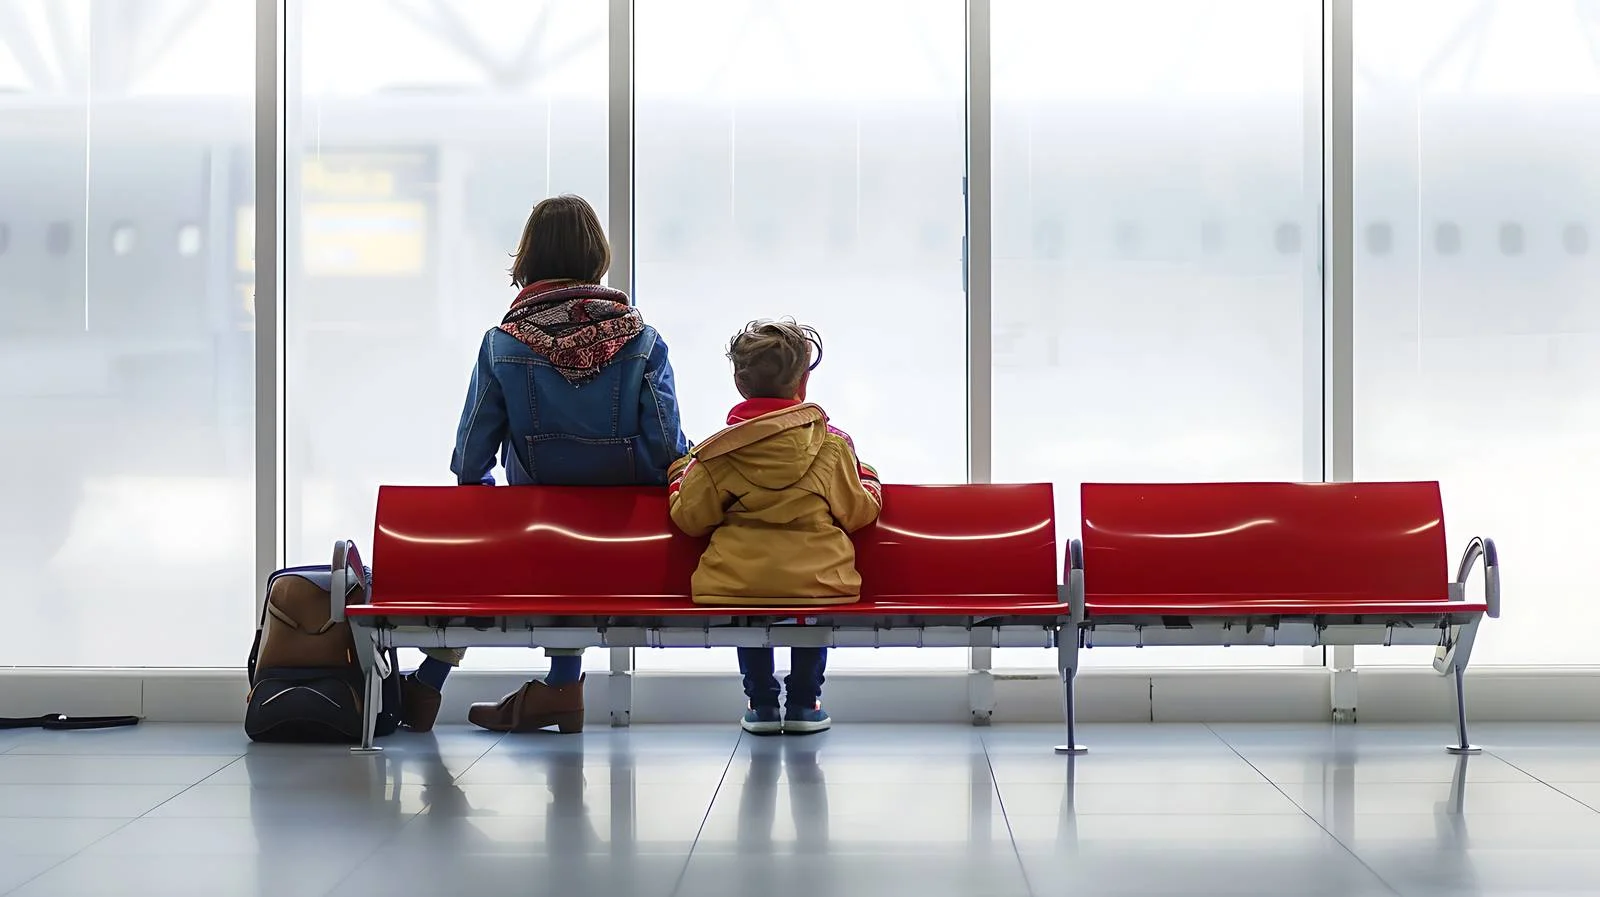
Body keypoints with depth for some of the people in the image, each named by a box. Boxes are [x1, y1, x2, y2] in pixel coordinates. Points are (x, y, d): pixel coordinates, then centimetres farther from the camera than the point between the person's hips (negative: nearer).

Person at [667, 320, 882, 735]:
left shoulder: (717, 452, -3)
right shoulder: (831, 444, -4)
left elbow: (690, 518, 4)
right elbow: (857, 512, 4)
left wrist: (679, 478, 25)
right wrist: (868, 483, 27)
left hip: (737, 584, 0)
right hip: (817, 583, 0)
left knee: (748, 615, 35)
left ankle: (761, 701, 31)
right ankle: (803, 702, 29)